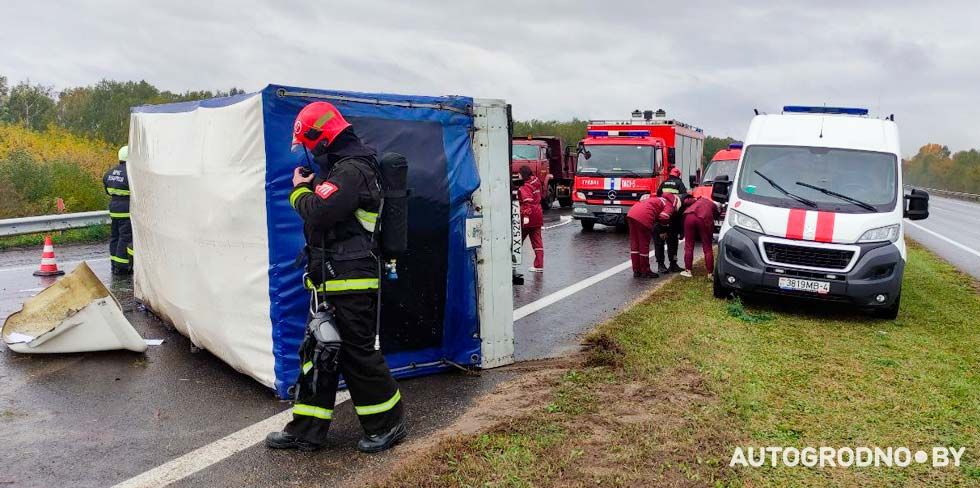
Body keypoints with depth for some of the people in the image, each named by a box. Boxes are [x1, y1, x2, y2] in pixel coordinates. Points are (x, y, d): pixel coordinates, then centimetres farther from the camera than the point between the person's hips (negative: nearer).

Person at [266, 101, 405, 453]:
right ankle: (306, 430, 22)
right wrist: (310, 186, 10)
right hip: (331, 281, 11)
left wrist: (300, 190, -7)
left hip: (350, 282, -11)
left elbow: (319, 213, -25)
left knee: (358, 354, -1)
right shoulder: (342, 166, 18)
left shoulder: (351, 169, -16)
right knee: (317, 352, 13)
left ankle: (388, 425, 15)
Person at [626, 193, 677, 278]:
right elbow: (663, 218, -11)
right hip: (643, 217, -8)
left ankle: (636, 271, 22)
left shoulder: (660, 199, 31)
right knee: (644, 246, 4)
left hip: (631, 213, 8)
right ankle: (645, 272, 14)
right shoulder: (670, 206, 6)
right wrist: (663, 231, 10)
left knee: (634, 244, 14)